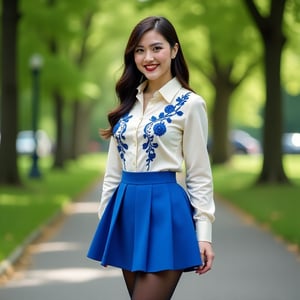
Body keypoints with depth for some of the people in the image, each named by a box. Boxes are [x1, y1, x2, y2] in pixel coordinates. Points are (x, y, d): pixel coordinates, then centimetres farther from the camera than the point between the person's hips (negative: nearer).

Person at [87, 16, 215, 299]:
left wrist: (203, 232, -9)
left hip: (165, 210, -6)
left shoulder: (189, 103, -6)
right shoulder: (129, 101, 11)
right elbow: (114, 166, 15)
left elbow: (199, 173, -5)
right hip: (126, 210, 6)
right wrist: (104, 217, 13)